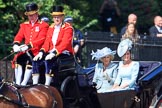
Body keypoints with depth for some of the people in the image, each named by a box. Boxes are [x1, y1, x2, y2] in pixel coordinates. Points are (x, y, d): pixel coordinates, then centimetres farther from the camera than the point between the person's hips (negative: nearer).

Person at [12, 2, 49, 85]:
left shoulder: (43, 25, 1)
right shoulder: (24, 25, 19)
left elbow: (41, 39, -12)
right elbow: (19, 36, 8)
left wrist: (28, 46, -24)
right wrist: (16, 45, -16)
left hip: (37, 51, -5)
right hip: (26, 51, 5)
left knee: (30, 60, -32)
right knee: (18, 59, -23)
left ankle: (24, 84, -33)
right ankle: (17, 83, -24)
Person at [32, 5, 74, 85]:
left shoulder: (68, 28, -6)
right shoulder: (51, 28, 16)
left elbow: (64, 44, -18)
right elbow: (47, 42, 10)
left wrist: (54, 53, -29)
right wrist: (41, 52, -9)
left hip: (64, 53, -7)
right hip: (51, 52, 7)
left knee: (48, 61, -34)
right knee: (36, 61, -14)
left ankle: (47, 85, -34)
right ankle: (35, 85, -15)